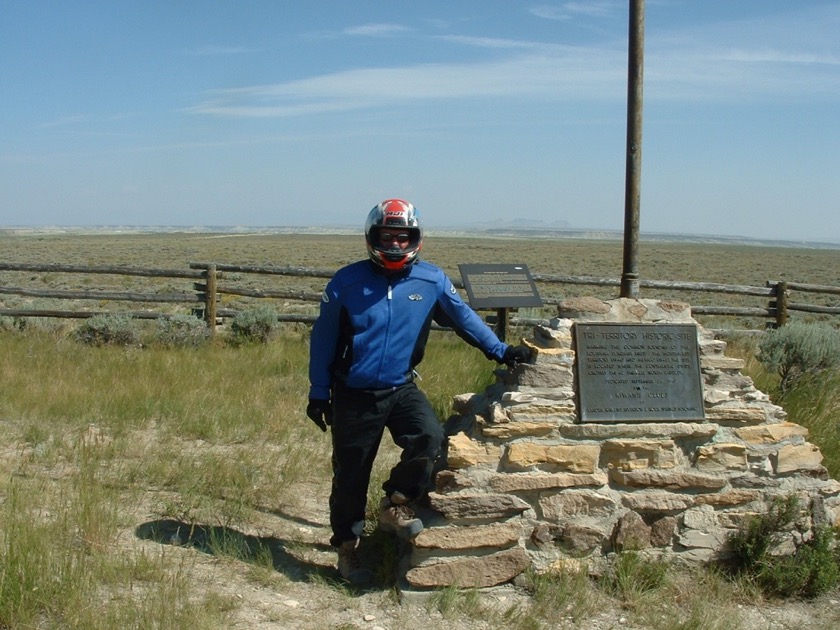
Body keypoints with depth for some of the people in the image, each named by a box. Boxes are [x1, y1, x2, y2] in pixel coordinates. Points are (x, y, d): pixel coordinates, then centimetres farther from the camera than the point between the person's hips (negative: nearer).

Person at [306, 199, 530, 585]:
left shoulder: (431, 281, -2)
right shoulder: (347, 282, -8)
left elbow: (463, 318, 11)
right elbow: (323, 339, -1)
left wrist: (501, 351, 10)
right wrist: (318, 393, 0)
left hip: (401, 389, 2)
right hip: (353, 396, -2)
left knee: (430, 437, -24)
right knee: (350, 477, 5)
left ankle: (394, 506, -2)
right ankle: (347, 548, 25)